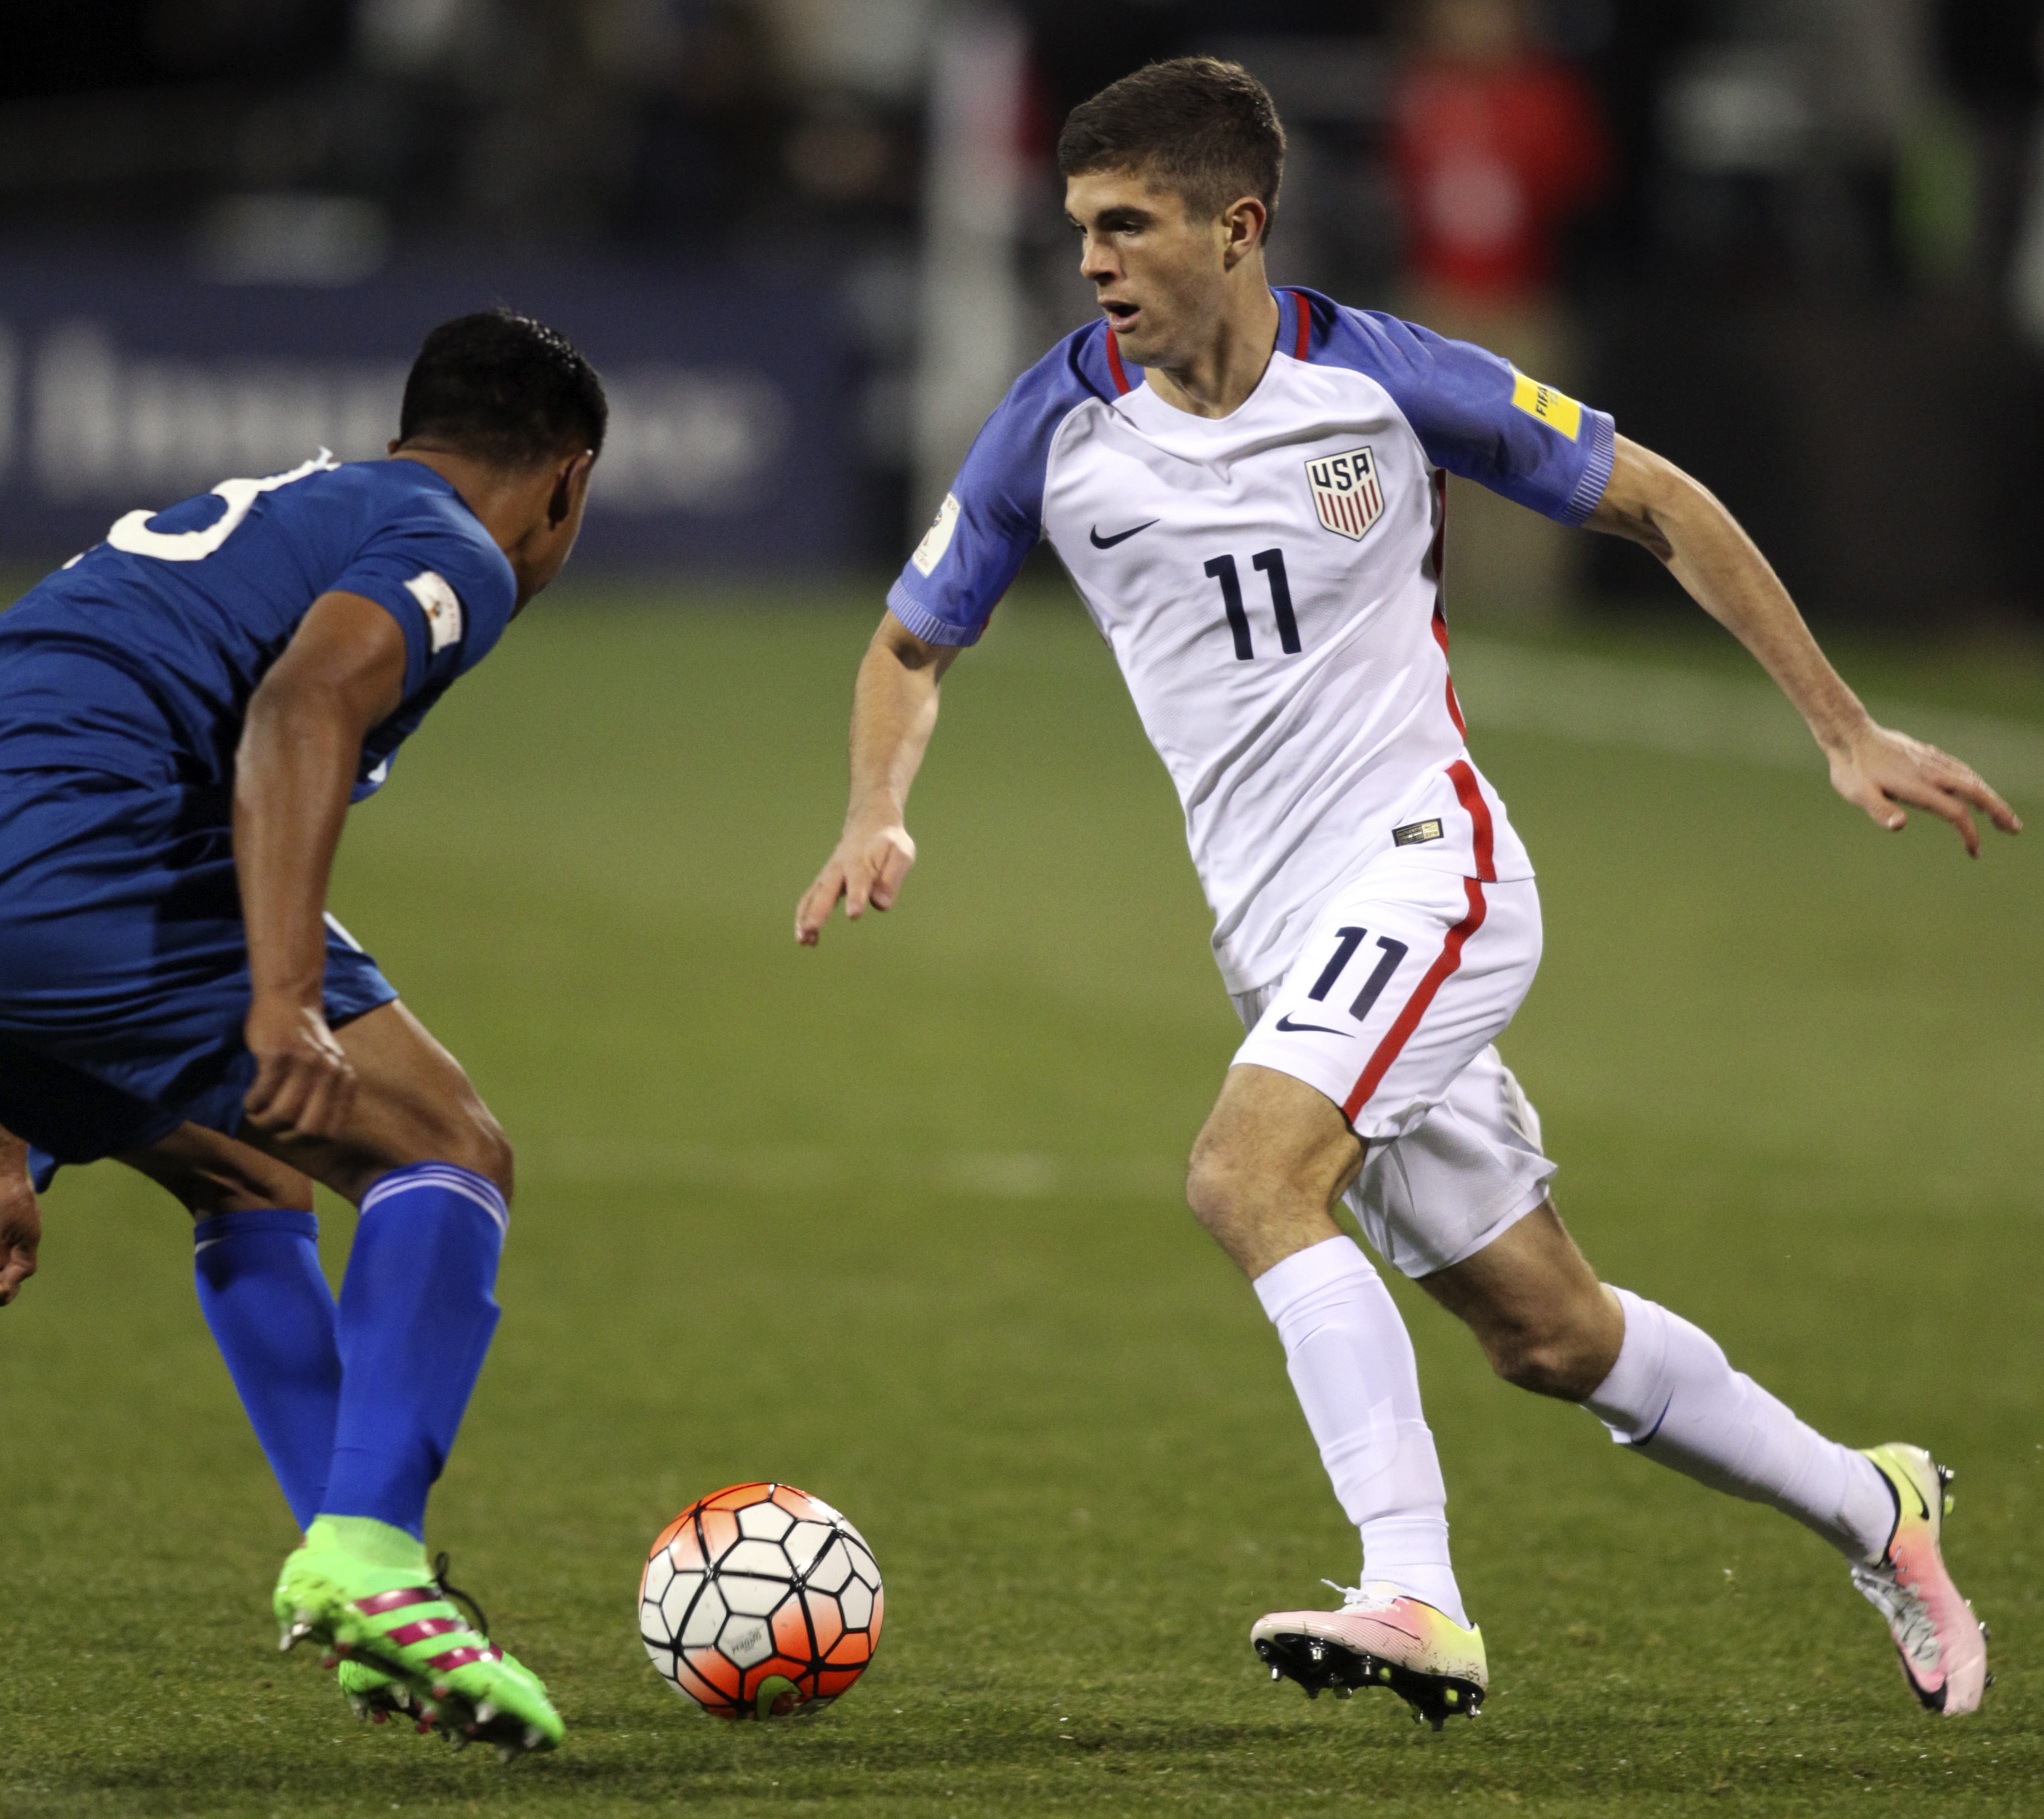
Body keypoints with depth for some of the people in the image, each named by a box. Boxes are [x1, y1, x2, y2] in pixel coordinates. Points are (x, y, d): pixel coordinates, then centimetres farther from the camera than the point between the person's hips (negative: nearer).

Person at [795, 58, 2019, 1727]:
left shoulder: (1384, 383, -9)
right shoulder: (1058, 429, 1)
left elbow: (1661, 508, 2)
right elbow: (914, 644, 14)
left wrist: (1849, 736, 2)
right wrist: (877, 818, -7)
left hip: (1421, 858, -5)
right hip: (1279, 936, 5)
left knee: (1247, 1174, -29)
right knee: (1550, 1337, 9)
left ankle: (1418, 1599, -34)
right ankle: (1869, 1510, 30)